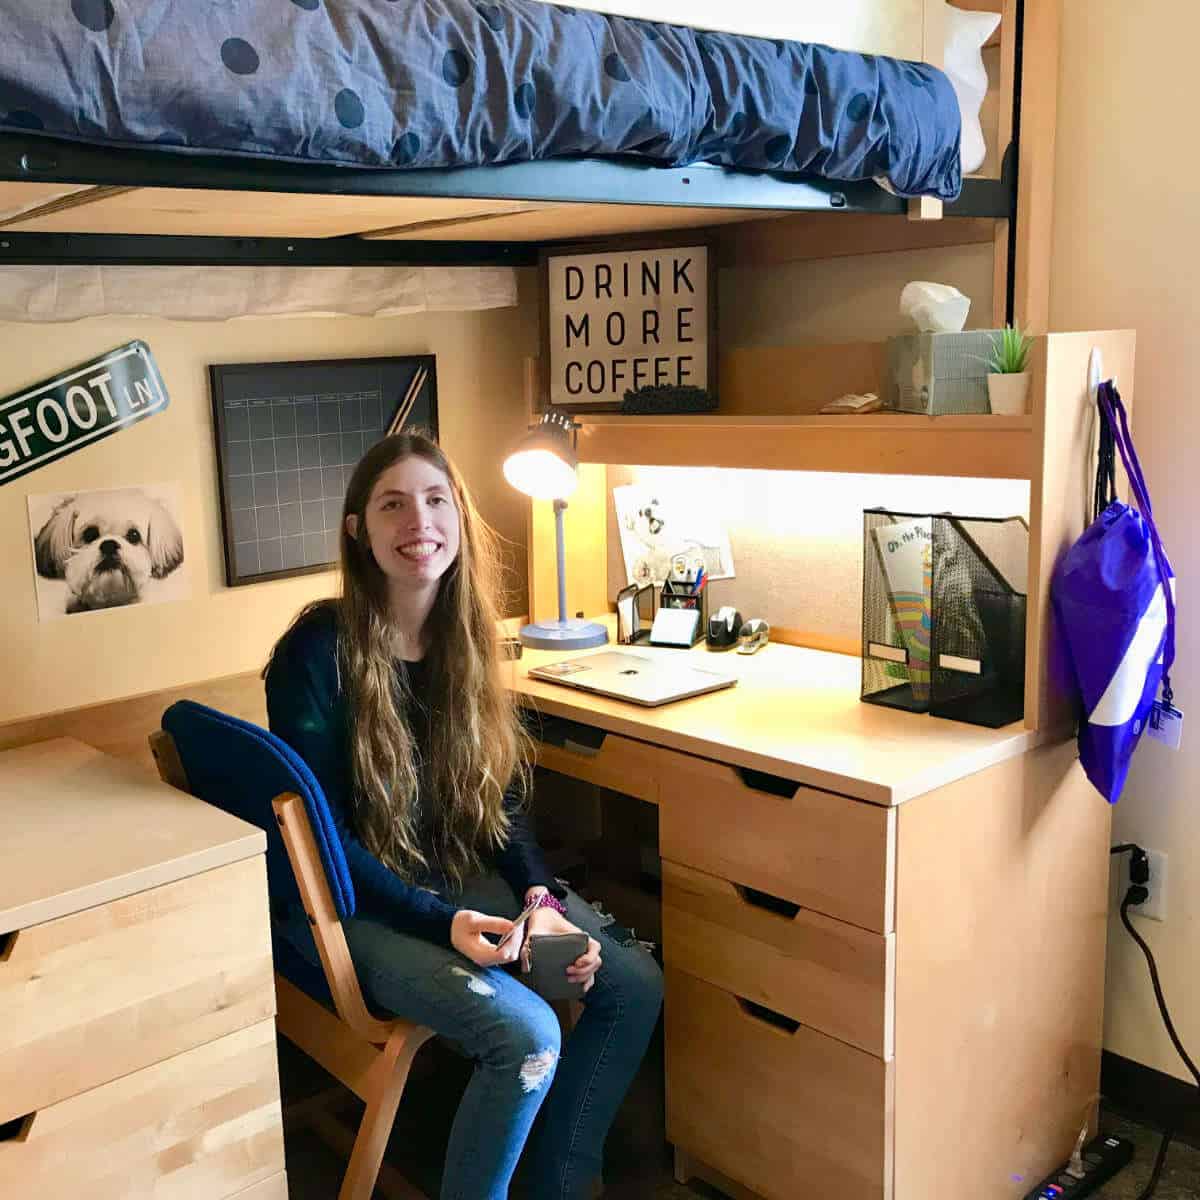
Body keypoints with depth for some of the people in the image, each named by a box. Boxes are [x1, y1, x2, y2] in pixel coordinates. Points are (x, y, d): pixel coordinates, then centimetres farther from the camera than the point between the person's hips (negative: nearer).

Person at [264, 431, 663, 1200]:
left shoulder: (466, 638, 0)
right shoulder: (318, 652, -18)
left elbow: (497, 798, 5)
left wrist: (540, 898, -11)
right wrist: (445, 924, -24)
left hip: (461, 877, 7)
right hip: (351, 905, -6)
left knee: (634, 984, -5)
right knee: (527, 1034, -25)